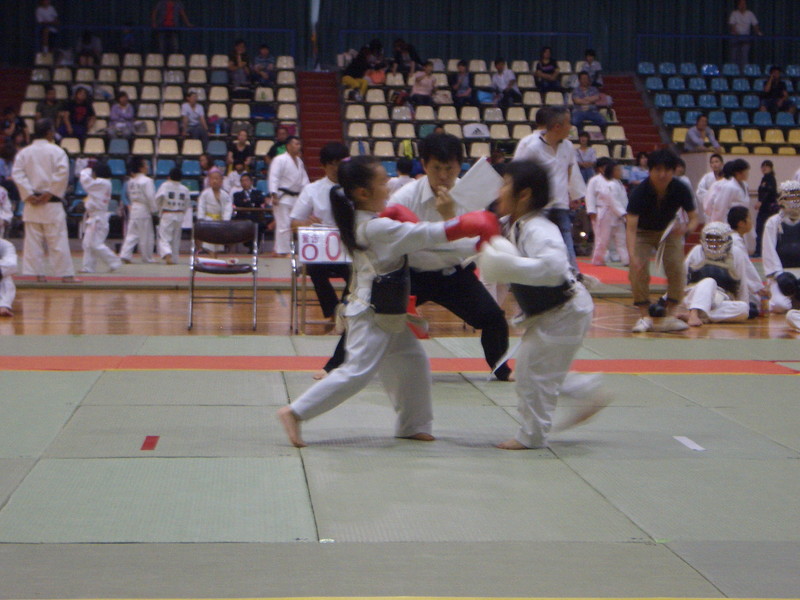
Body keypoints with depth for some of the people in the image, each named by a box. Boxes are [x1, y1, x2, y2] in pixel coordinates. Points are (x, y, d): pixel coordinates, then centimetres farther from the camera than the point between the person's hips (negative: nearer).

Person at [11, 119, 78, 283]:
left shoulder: (24, 152, 7)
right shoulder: (56, 151, -4)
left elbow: (17, 173, -3)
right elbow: (62, 172, -16)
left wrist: (28, 194, -5)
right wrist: (50, 193, -11)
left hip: (31, 203, 4)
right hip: (52, 203, -3)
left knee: (33, 240, 7)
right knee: (57, 240, -2)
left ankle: (37, 273, 6)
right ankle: (66, 275, -2)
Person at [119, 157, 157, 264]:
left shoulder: (131, 181, 8)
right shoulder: (147, 181, -15)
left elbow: (129, 195, 15)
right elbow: (150, 197, -17)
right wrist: (153, 210, -9)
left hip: (133, 209, 7)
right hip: (144, 210, -7)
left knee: (132, 234, 8)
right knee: (146, 235, 4)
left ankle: (125, 254, -3)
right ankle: (147, 257, 12)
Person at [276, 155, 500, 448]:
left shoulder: (363, 222, 8)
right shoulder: (377, 228, -22)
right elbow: (425, 234, -24)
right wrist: (470, 225, -19)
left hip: (389, 312, 10)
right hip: (372, 315, -10)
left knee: (413, 364, 16)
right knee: (357, 372, -11)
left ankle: (413, 425, 26)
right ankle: (295, 413, -8)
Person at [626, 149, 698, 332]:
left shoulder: (680, 190, -26)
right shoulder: (640, 192, -33)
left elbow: (694, 218, -16)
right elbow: (631, 227, -39)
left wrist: (685, 229, -41)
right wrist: (633, 258, -52)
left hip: (669, 230, 2)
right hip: (642, 232, -2)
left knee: (676, 268, -14)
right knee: (638, 271, -19)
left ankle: (670, 315, -2)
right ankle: (645, 316, -8)